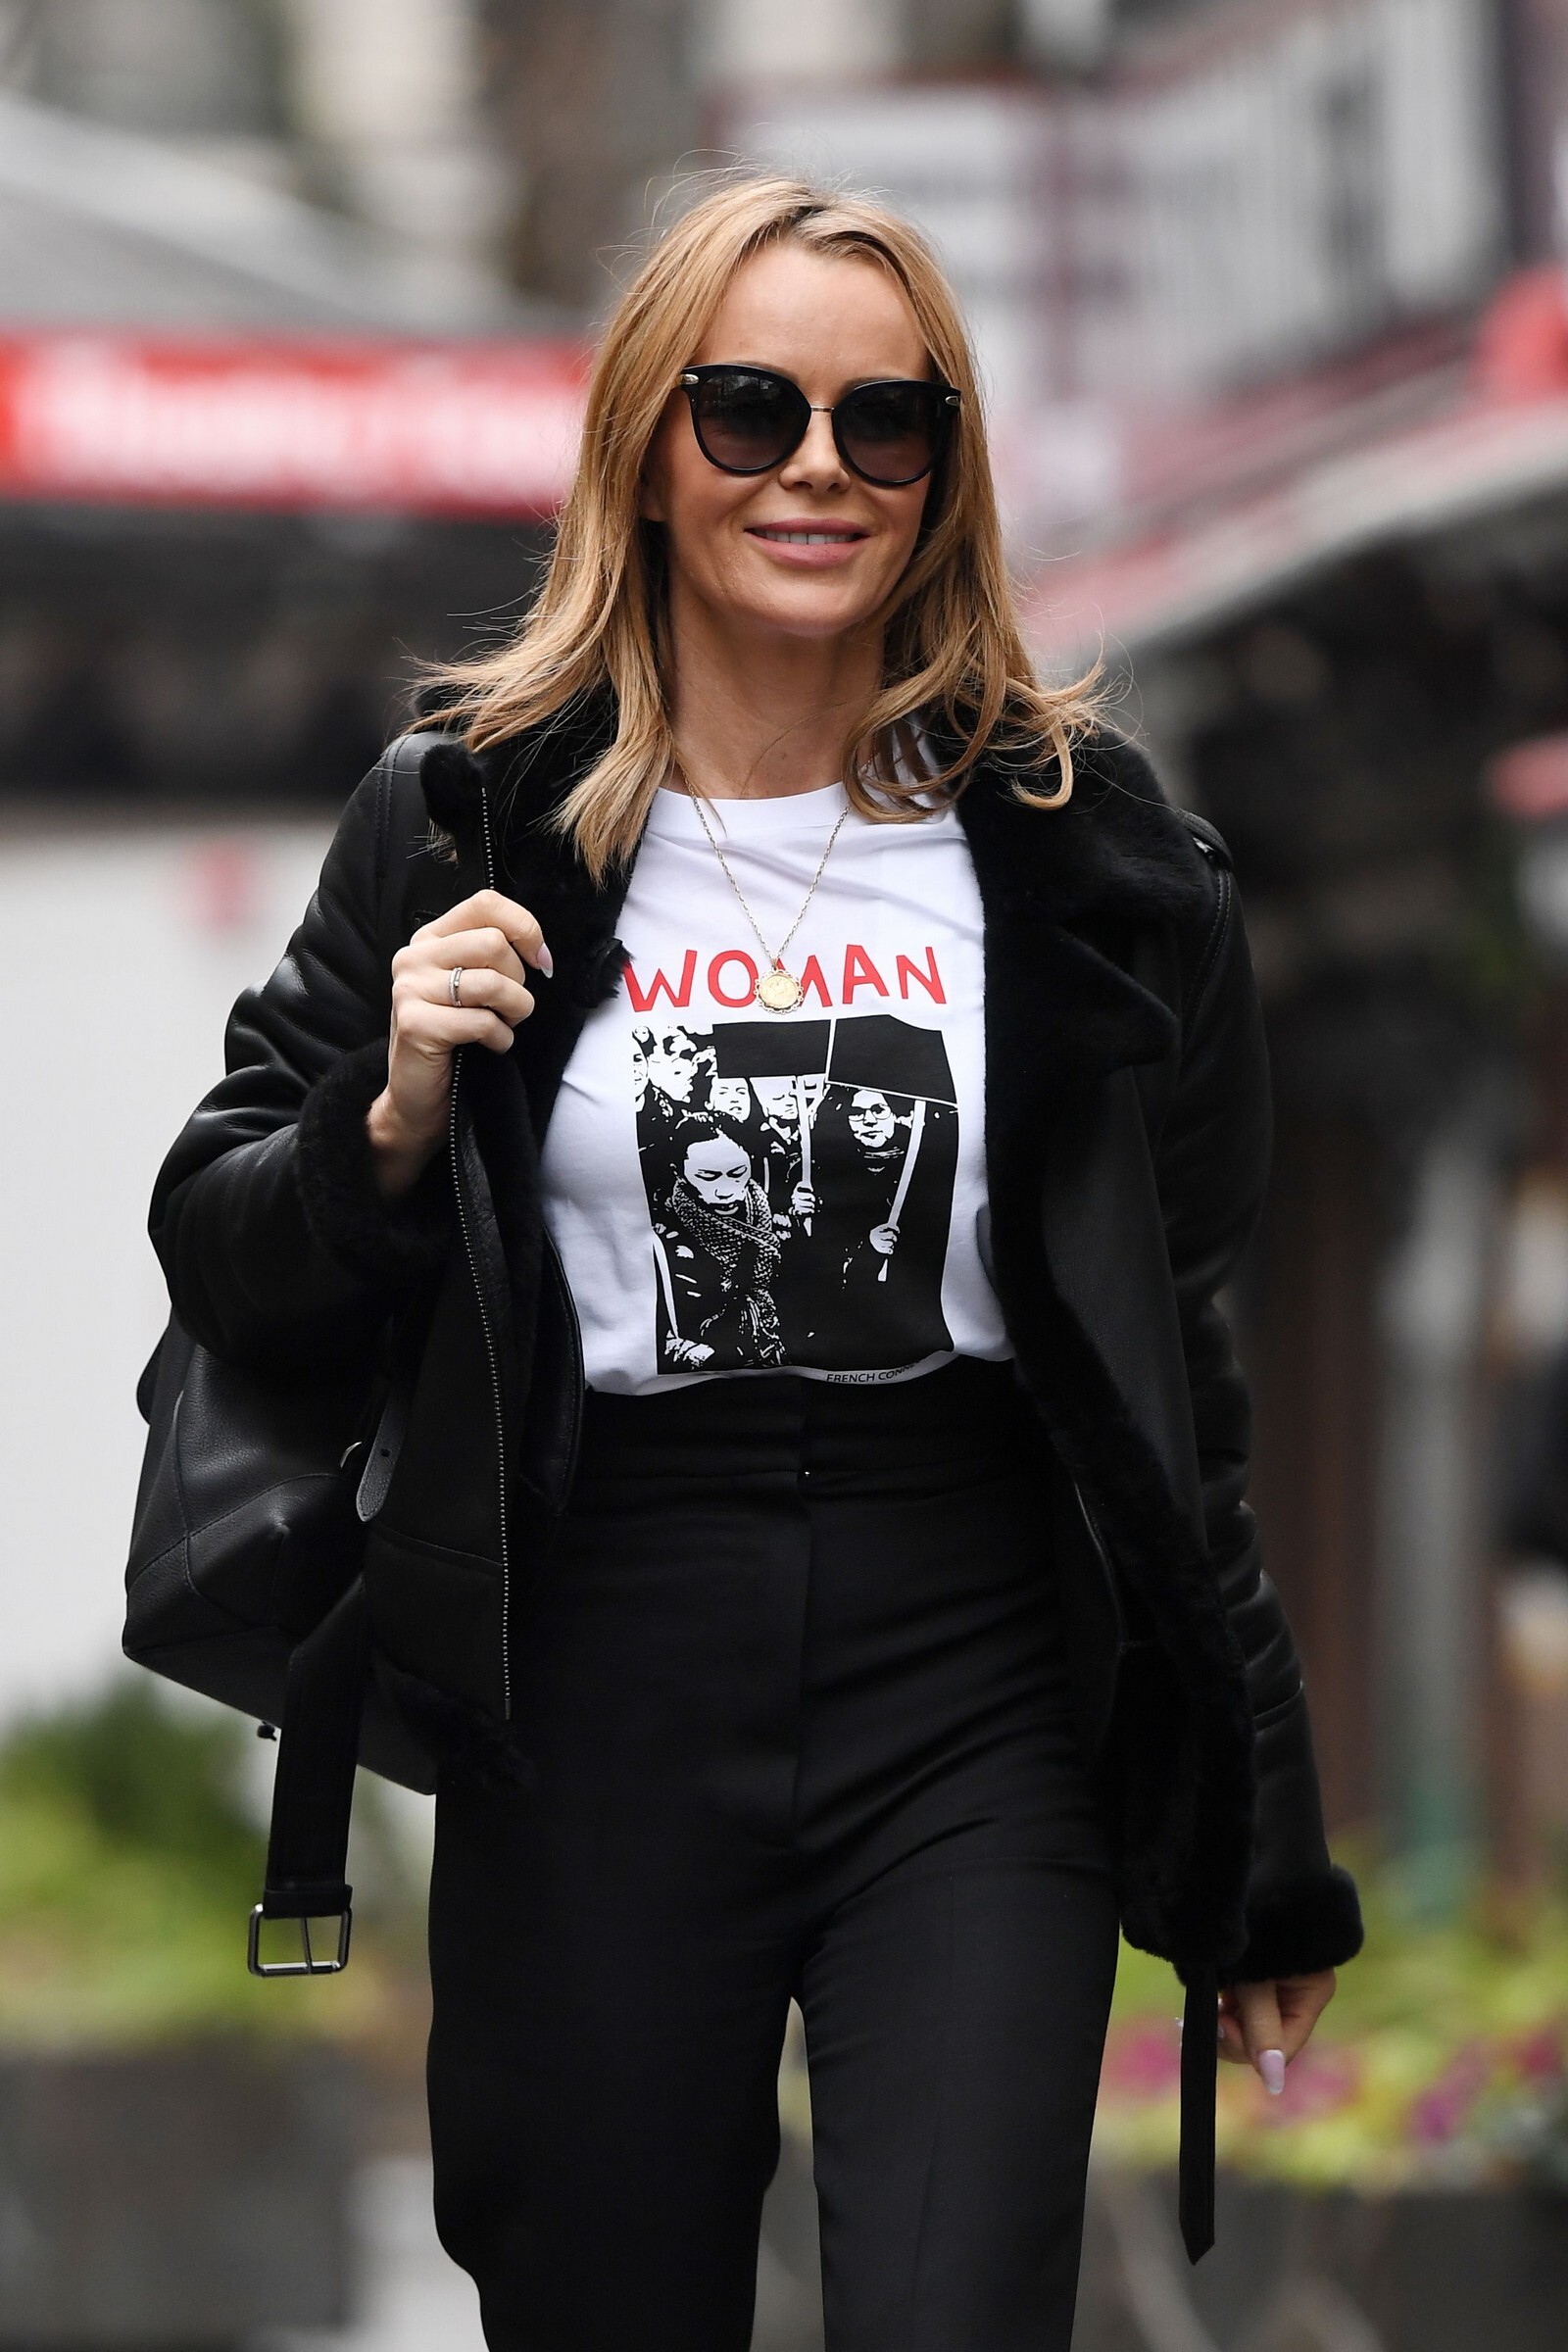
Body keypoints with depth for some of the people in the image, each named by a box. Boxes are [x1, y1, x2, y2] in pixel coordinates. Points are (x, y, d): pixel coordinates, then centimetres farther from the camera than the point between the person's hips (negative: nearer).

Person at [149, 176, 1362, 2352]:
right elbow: (222, 1266, 7)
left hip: (973, 1705, 0)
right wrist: (396, 1122, -14)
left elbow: (1174, 1359, 9)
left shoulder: (1071, 847, 5)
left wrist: (1258, 1847, 9)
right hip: (594, 1712, 0)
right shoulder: (473, 827, 3)